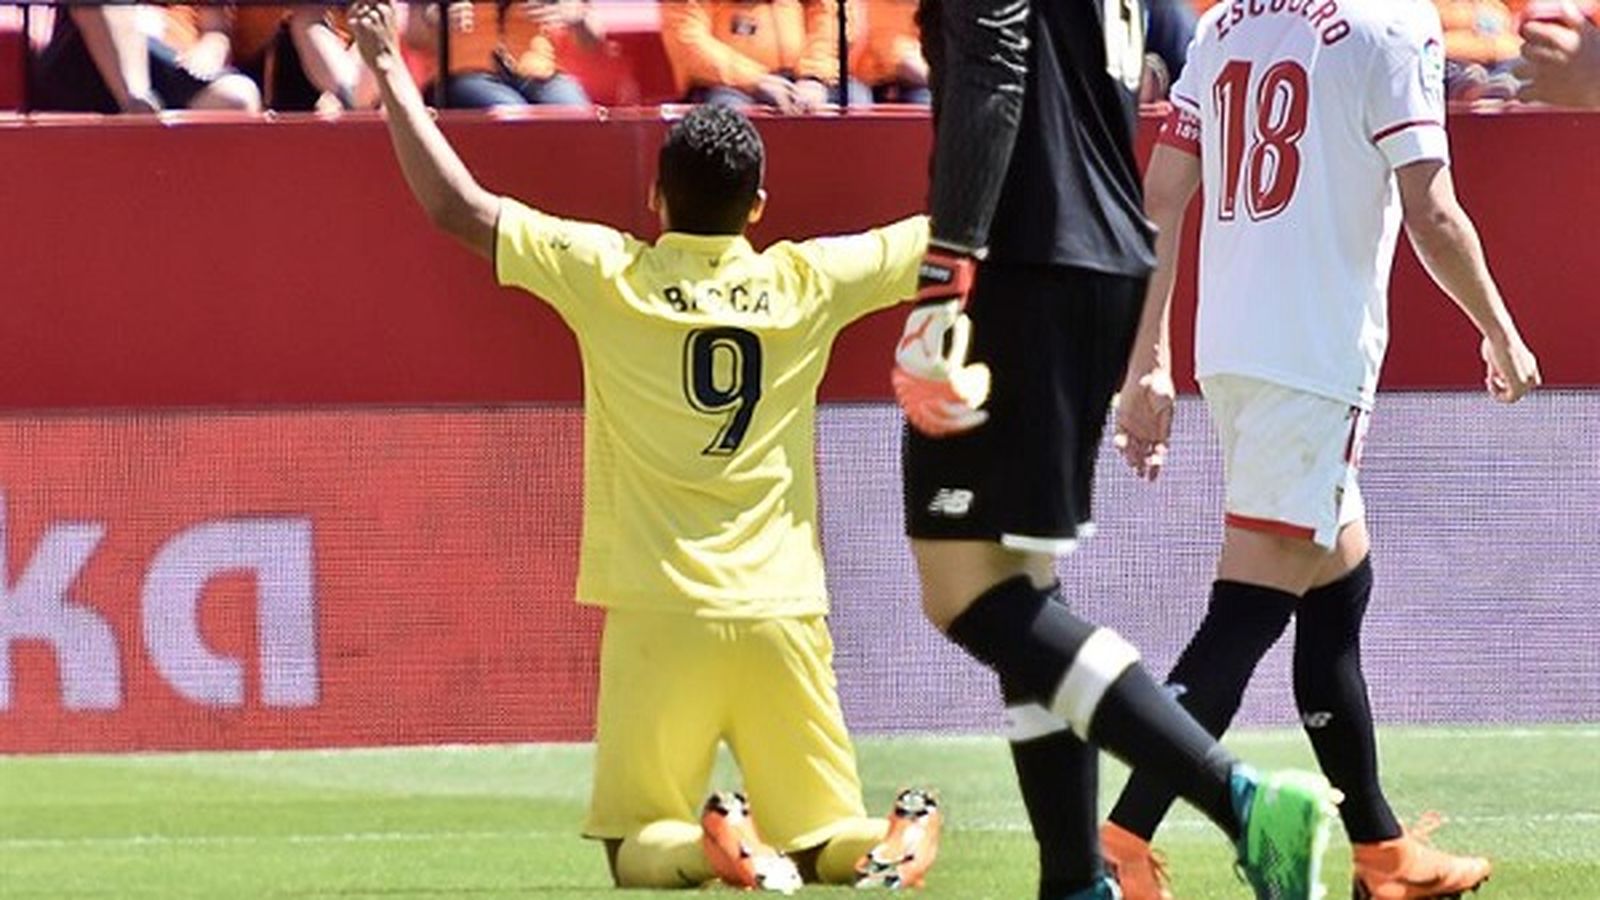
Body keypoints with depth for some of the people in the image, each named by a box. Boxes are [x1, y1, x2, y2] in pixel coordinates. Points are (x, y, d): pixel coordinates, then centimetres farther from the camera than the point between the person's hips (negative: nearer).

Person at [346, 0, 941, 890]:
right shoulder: (808, 284, 2)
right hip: (783, 616, 2)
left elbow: (456, 205, -1)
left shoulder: (609, 275, -2)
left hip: (660, 615, -1)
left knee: (638, 849, 10)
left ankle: (715, 847, -24)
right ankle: (882, 849, -25)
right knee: (824, 841, 10)